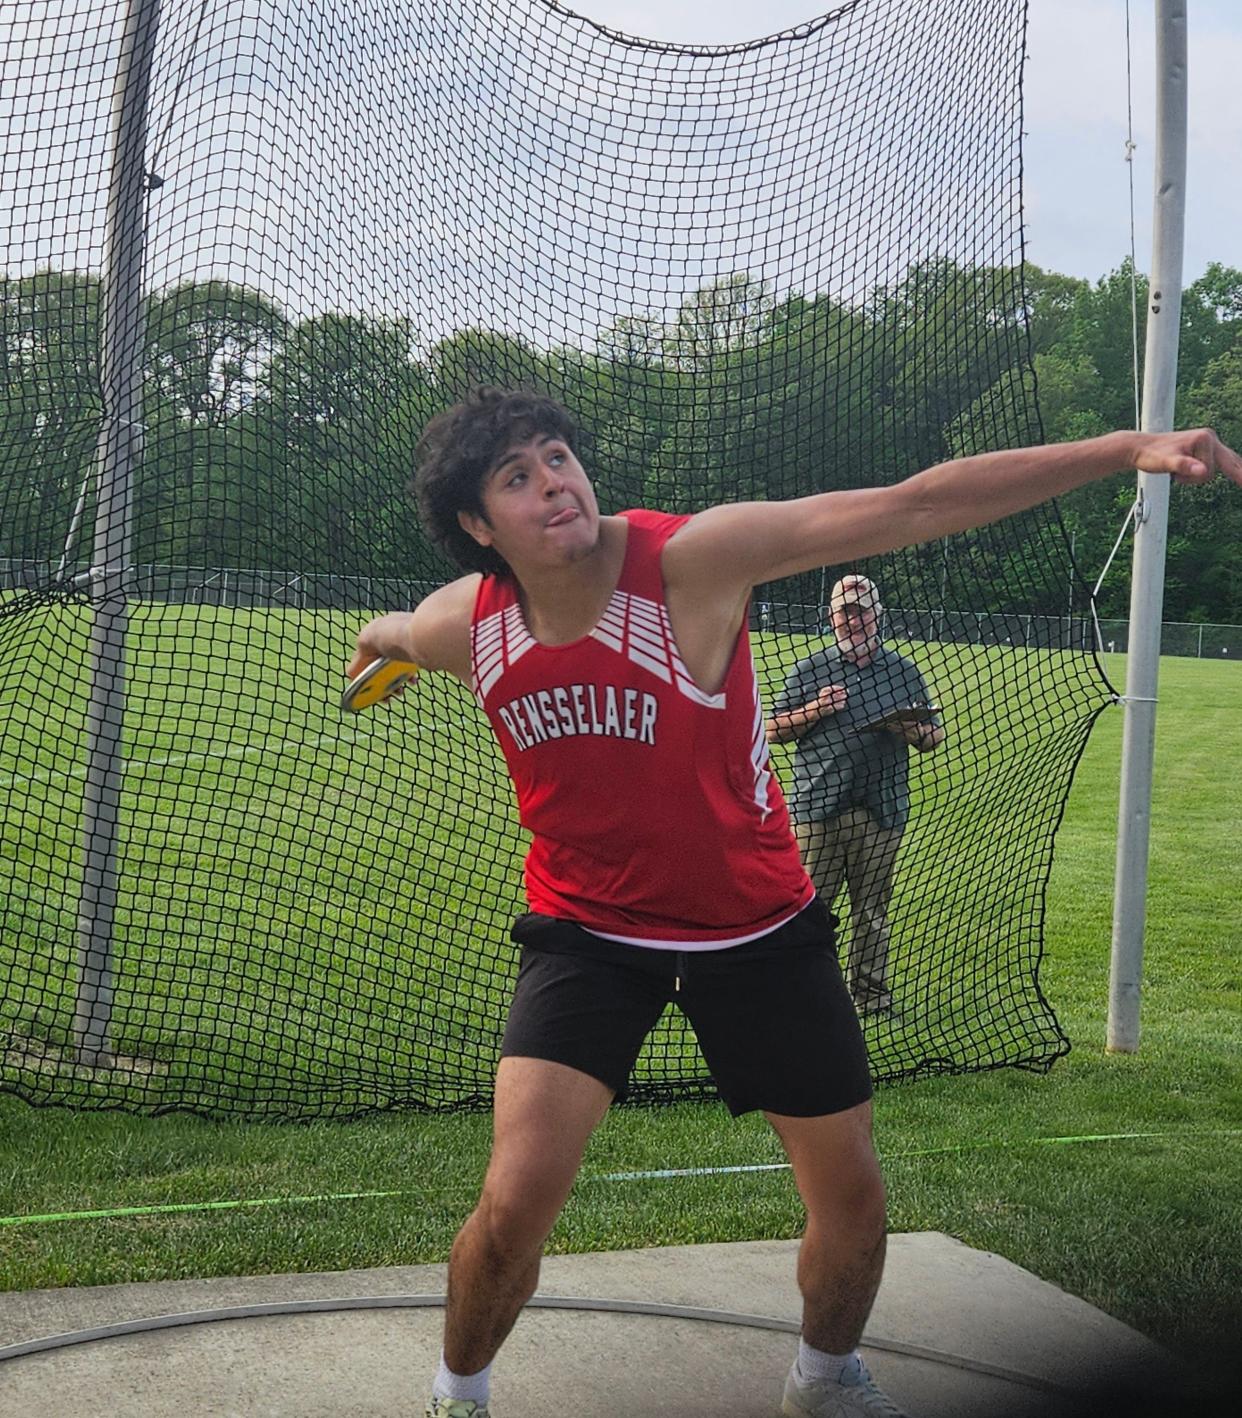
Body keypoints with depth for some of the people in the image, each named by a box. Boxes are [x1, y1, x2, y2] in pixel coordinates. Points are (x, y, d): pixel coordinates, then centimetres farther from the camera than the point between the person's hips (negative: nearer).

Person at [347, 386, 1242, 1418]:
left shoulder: (691, 559, -25)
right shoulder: (459, 627, -14)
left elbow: (913, 508, -31)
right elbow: (399, 633, 14)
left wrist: (1124, 449, -35)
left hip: (760, 926, 0)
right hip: (590, 927, 1)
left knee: (852, 1192, 10)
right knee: (517, 1198, -14)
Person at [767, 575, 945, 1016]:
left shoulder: (904, 672, 14)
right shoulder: (809, 670, 11)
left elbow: (934, 737, 17)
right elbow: (773, 730, 9)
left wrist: (907, 728, -5)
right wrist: (815, 710, -7)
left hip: (882, 810, 1)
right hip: (816, 808, -1)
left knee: (872, 909, 6)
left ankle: (870, 990, 15)